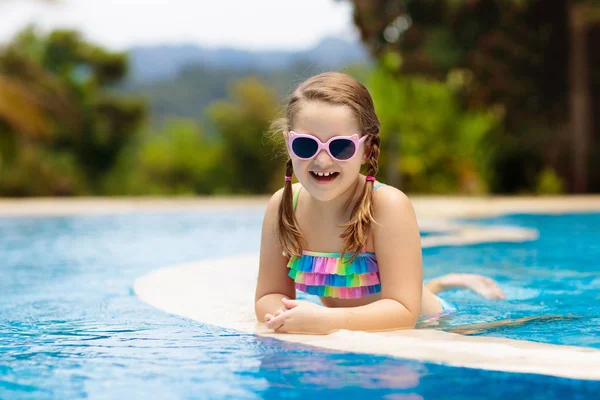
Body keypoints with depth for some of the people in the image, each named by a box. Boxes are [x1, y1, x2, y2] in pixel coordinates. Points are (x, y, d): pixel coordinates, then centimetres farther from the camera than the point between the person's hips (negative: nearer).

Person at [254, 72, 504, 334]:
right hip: (342, 341, 6)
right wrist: (282, 314, -33)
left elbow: (404, 312, -31)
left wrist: (324, 320, -44)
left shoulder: (388, 206, -27)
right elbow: (268, 297, -10)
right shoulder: (283, 206, -14)